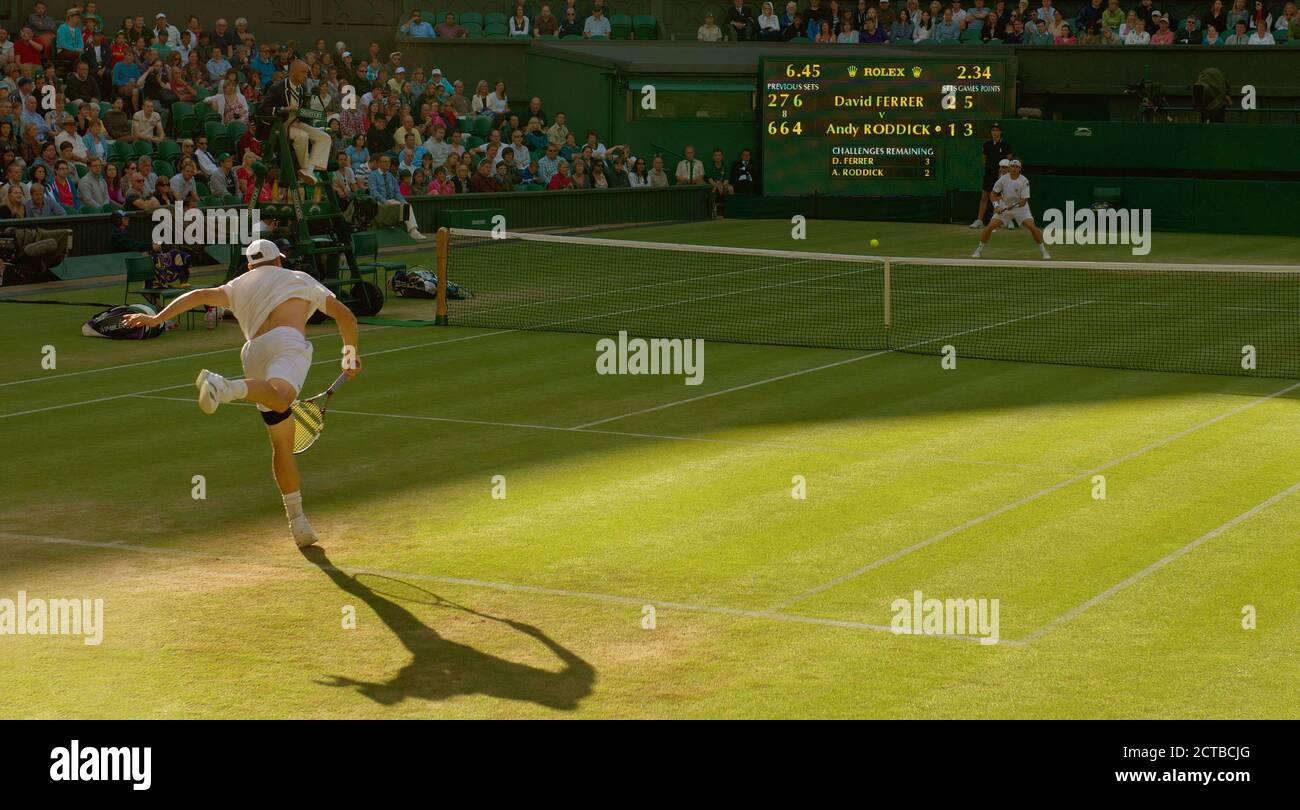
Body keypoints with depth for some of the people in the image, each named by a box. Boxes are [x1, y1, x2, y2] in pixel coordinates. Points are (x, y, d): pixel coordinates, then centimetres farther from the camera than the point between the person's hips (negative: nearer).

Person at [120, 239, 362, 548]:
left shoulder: (240, 286, 31)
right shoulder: (300, 279, 28)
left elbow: (200, 295, 14)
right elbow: (345, 316, 31)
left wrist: (157, 318, 11)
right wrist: (351, 352, 46)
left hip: (254, 353, 4)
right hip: (287, 341, -4)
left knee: (282, 442, 12)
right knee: (279, 398, -36)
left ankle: (298, 522, 14)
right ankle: (226, 388, -64)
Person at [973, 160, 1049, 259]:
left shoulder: (1024, 181, -18)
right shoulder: (1003, 179, -12)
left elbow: (1023, 201, -18)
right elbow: (993, 193, -2)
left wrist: (1013, 205, -34)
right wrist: (996, 206, -17)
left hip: (1020, 207, -2)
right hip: (1003, 207, 2)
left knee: (1033, 228, -17)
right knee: (990, 227, -12)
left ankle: (1043, 251, -1)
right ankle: (979, 250, 6)